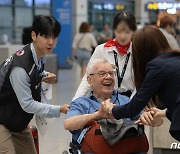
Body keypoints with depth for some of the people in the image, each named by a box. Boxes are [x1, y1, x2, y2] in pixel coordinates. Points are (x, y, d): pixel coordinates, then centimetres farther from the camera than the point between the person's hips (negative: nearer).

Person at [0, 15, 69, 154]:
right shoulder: (20, 67, -29)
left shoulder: (39, 55, -4)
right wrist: (59, 110, -21)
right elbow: (27, 104, -24)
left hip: (18, 120, 9)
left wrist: (44, 76, -3)